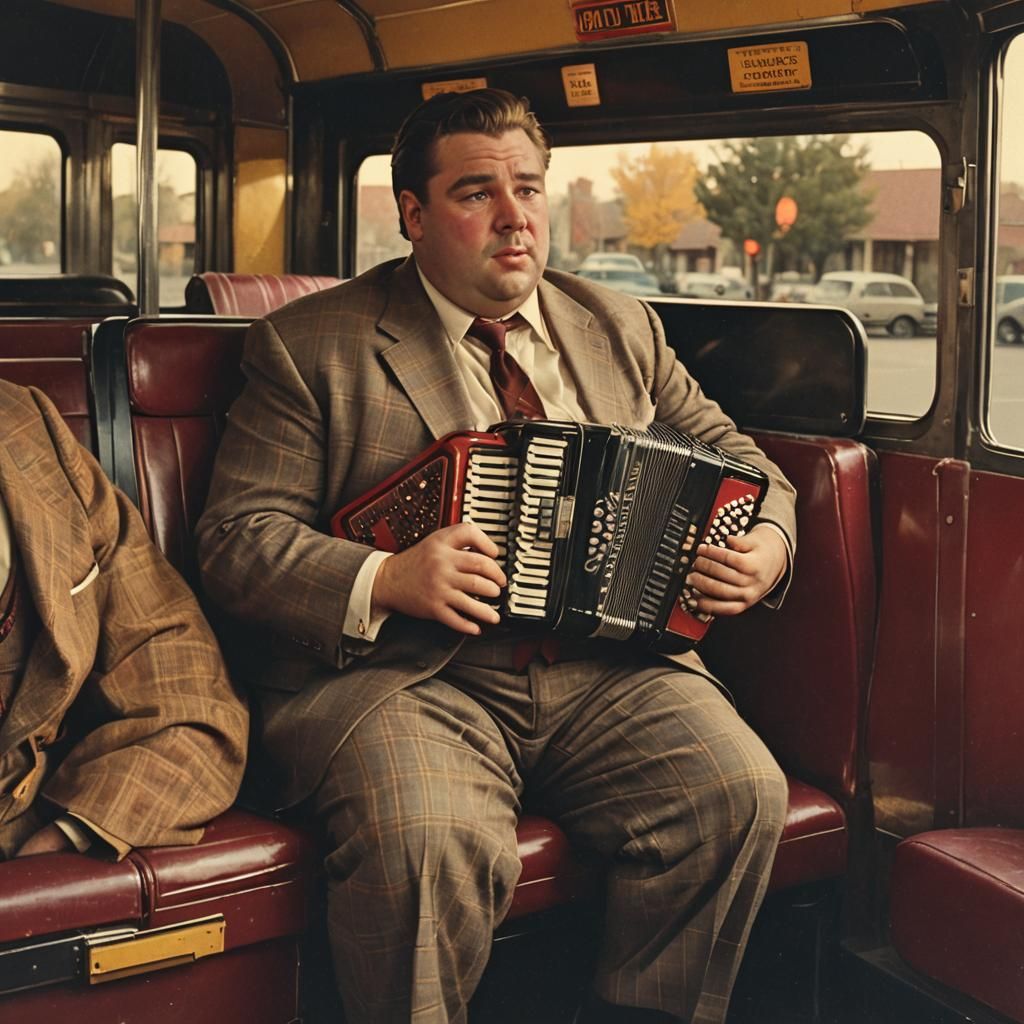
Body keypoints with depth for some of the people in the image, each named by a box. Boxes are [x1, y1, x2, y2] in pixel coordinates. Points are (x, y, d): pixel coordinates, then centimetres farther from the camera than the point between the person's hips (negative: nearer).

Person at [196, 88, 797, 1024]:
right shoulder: (309, 347, 5)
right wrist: (384, 583, -18)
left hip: (605, 667, 4)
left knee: (741, 793, -21)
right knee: (430, 841, -33)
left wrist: (769, 541, 3)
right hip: (403, 674, -3)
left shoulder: (622, 329, 19)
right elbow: (238, 537, -1)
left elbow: (727, 452, 25)